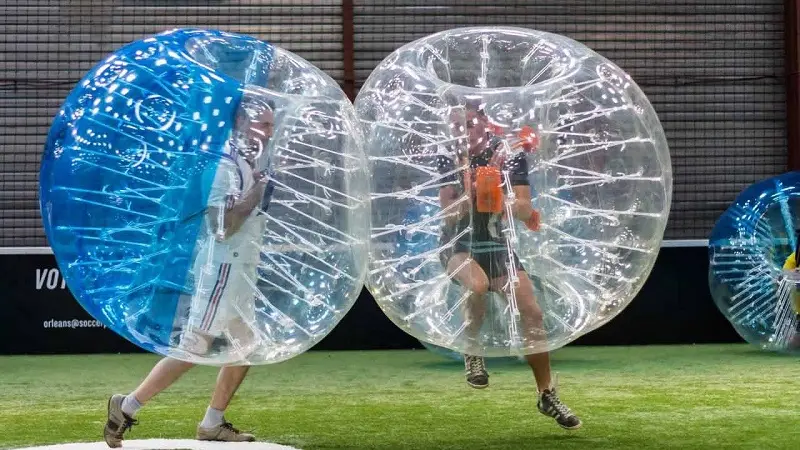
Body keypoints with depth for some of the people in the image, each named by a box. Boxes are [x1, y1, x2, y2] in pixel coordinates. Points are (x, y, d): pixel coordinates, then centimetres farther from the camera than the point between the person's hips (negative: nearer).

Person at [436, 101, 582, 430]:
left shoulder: (510, 155, -7)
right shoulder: (448, 159, -8)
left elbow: (525, 211, -11)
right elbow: (449, 215, -13)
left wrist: (499, 197, -30)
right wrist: (473, 190, -30)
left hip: (495, 245, 2)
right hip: (458, 245, -2)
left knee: (532, 312, -6)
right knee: (478, 285, -36)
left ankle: (547, 396, 9)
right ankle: (472, 352, -8)